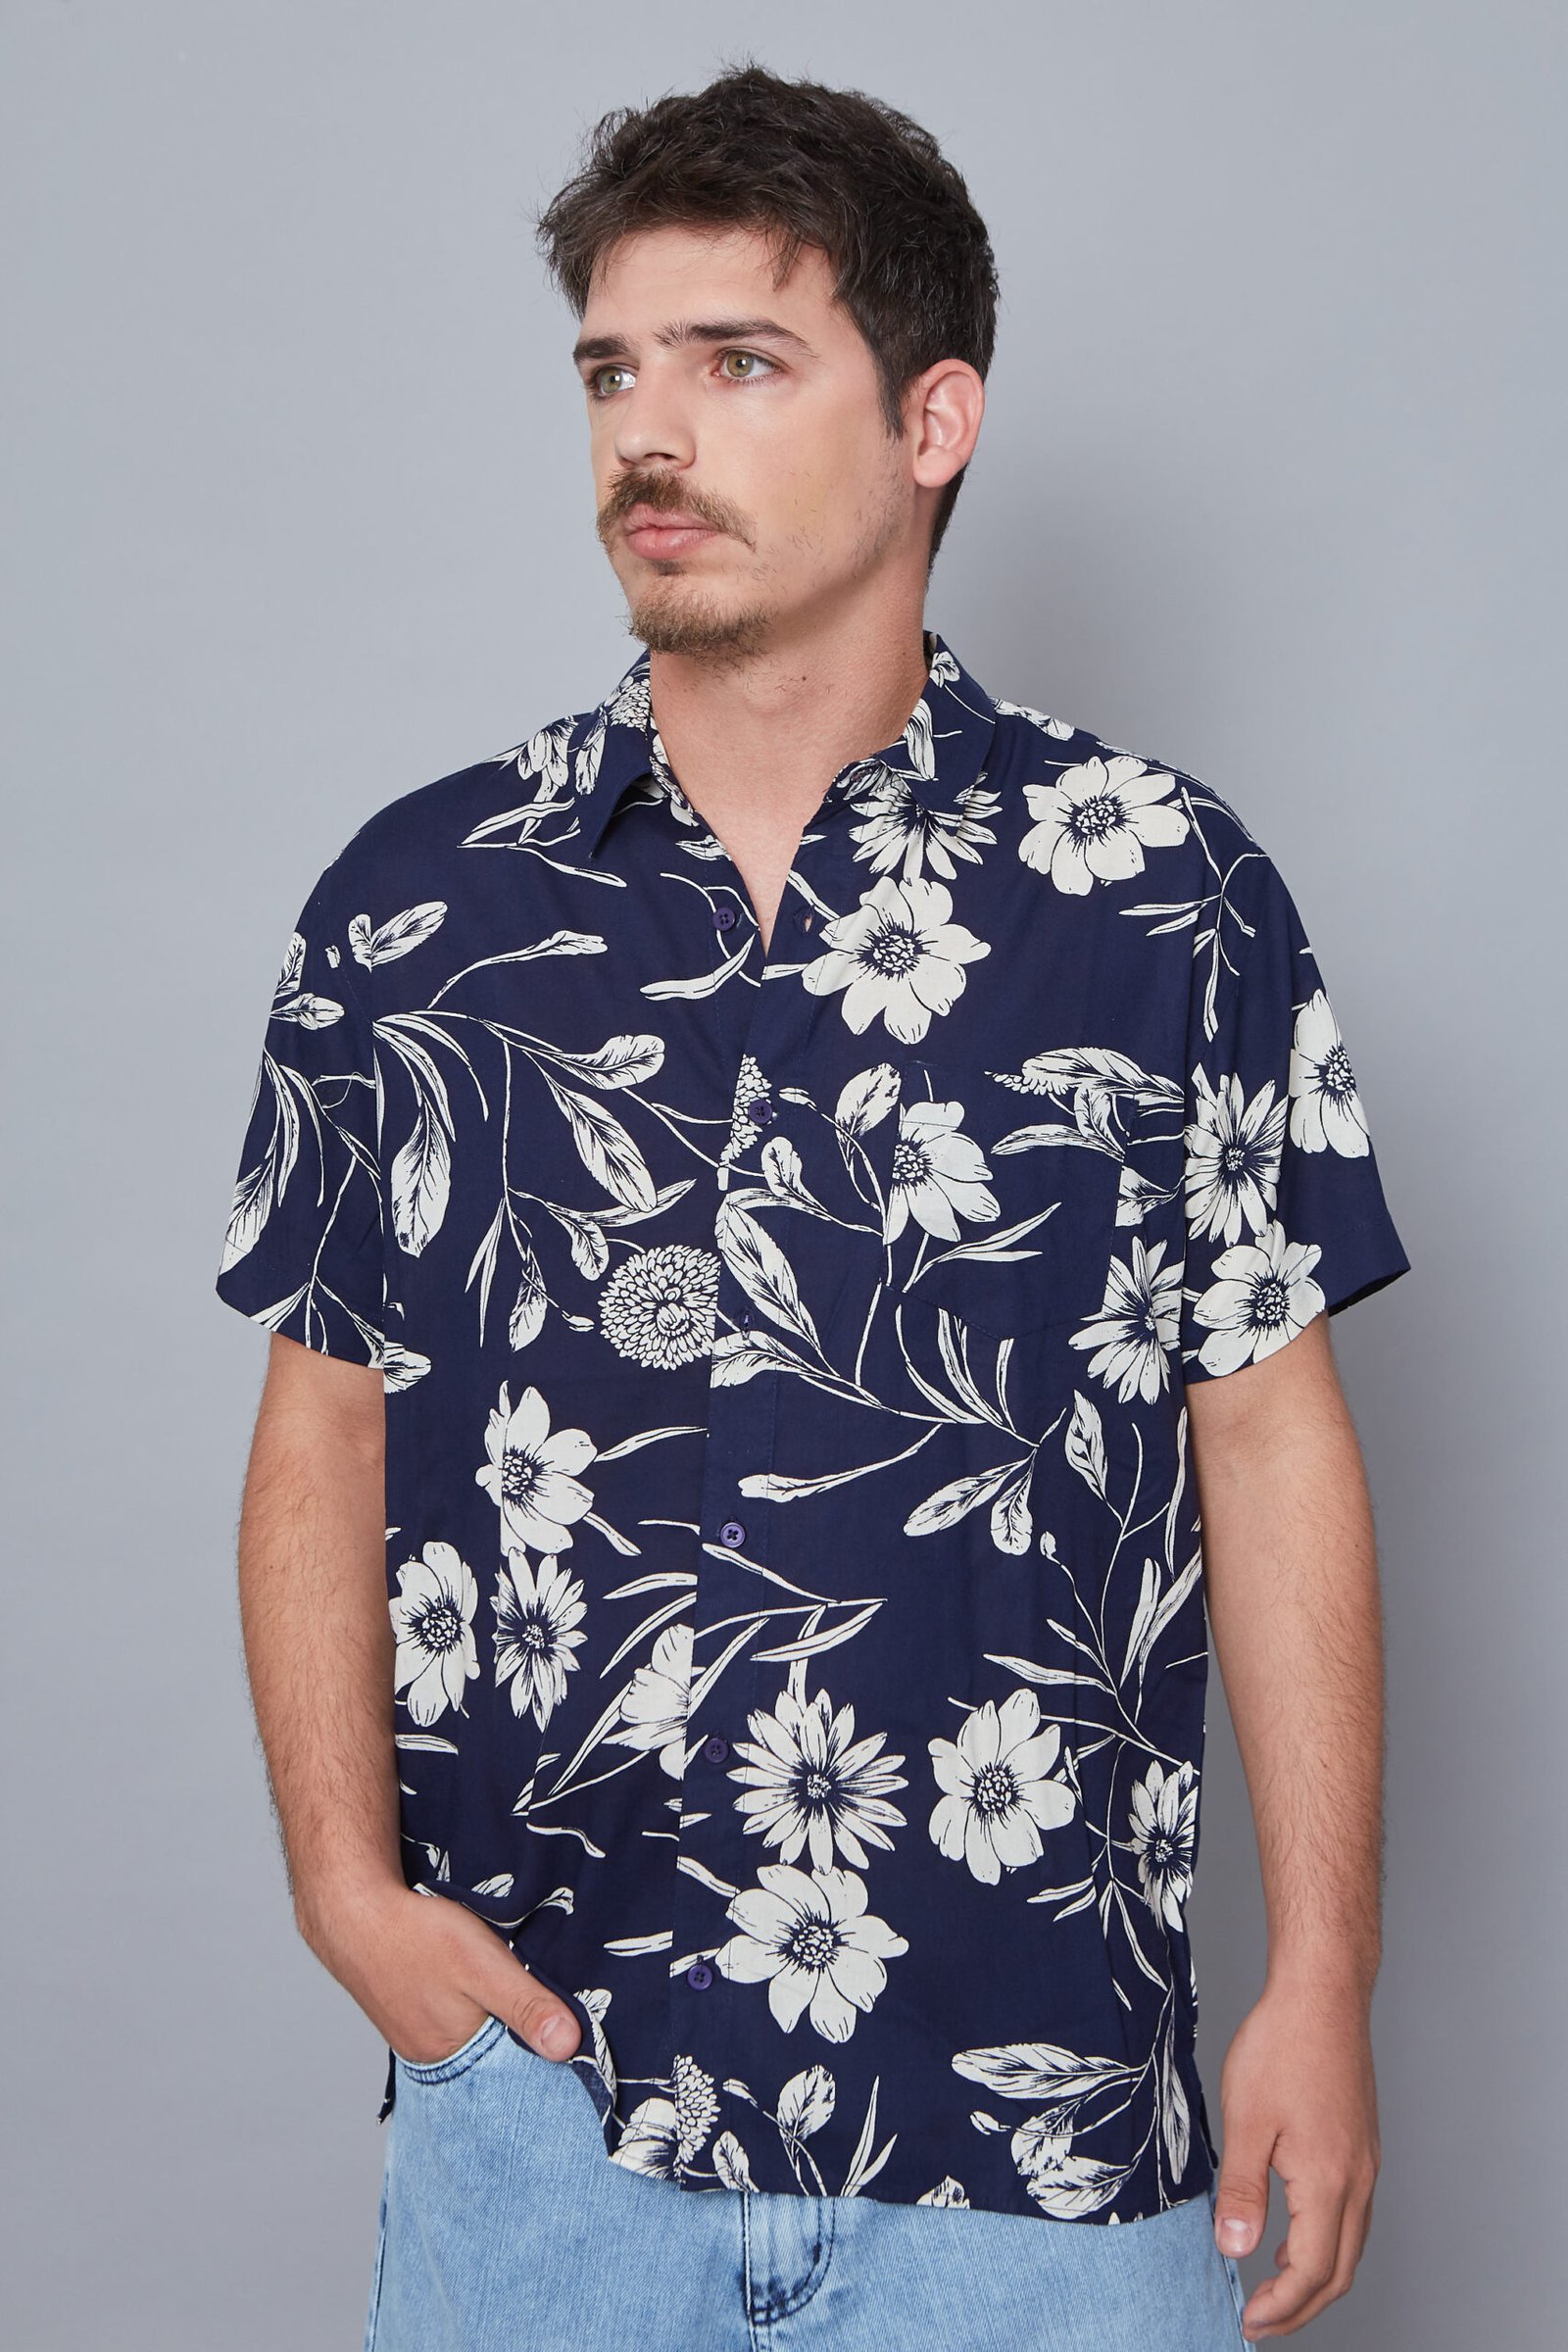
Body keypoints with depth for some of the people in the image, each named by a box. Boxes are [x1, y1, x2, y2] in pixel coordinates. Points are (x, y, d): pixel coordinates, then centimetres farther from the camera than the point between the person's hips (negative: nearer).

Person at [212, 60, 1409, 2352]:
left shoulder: (1167, 894, -3)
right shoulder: (414, 902, 1)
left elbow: (1271, 1436, -1)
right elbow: (326, 1428, 6)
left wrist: (1324, 1978, -3)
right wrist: (348, 1881, -5)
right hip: (531, 2076, 2)